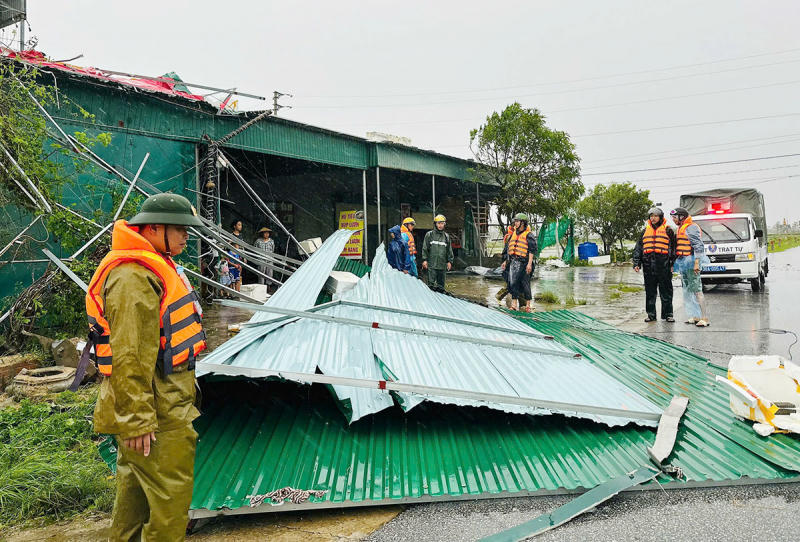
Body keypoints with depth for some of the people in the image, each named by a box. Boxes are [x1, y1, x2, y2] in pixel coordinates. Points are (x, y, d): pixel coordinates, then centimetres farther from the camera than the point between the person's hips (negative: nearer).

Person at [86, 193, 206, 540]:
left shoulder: (154, 266, 14)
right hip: (157, 413, -11)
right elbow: (129, 357, -26)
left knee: (138, 483, 24)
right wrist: (137, 420, -24)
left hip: (166, 401, 11)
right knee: (171, 493, -3)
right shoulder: (132, 278, -22)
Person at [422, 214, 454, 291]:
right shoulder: (429, 234, 4)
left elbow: (449, 250, 16)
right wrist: (424, 259, -4)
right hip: (431, 265, -3)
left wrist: (449, 261, 10)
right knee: (431, 283, -7)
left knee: (441, 285, 7)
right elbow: (425, 248, 3)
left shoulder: (446, 236, 13)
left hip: (442, 265, 3)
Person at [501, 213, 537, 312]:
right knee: (512, 282, -4)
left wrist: (529, 263, -17)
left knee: (525, 284, 2)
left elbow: (532, 250, -9)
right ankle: (514, 304, -2)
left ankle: (528, 305, 12)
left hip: (523, 262, -5)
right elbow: (508, 249, 22)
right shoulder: (513, 234, 17)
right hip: (513, 262, 5)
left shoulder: (528, 235, -3)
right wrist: (505, 261, 18)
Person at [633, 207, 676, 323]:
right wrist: (636, 263, 7)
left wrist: (673, 264, -2)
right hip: (648, 265, 3)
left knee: (666, 292, 1)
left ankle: (667, 314, 9)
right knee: (650, 292, 6)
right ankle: (651, 314, 13)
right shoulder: (645, 231, 16)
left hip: (663, 265, -3)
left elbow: (673, 247, 5)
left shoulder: (668, 230, 6)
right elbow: (638, 248, 16)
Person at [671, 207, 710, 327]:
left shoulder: (691, 228, -10)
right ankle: (695, 316, 18)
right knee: (687, 291, 12)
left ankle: (704, 318, -12)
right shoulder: (680, 229, 19)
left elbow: (698, 246, -16)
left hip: (691, 262, -10)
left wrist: (697, 263, -23)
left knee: (696, 290, -12)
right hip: (683, 263, 10)